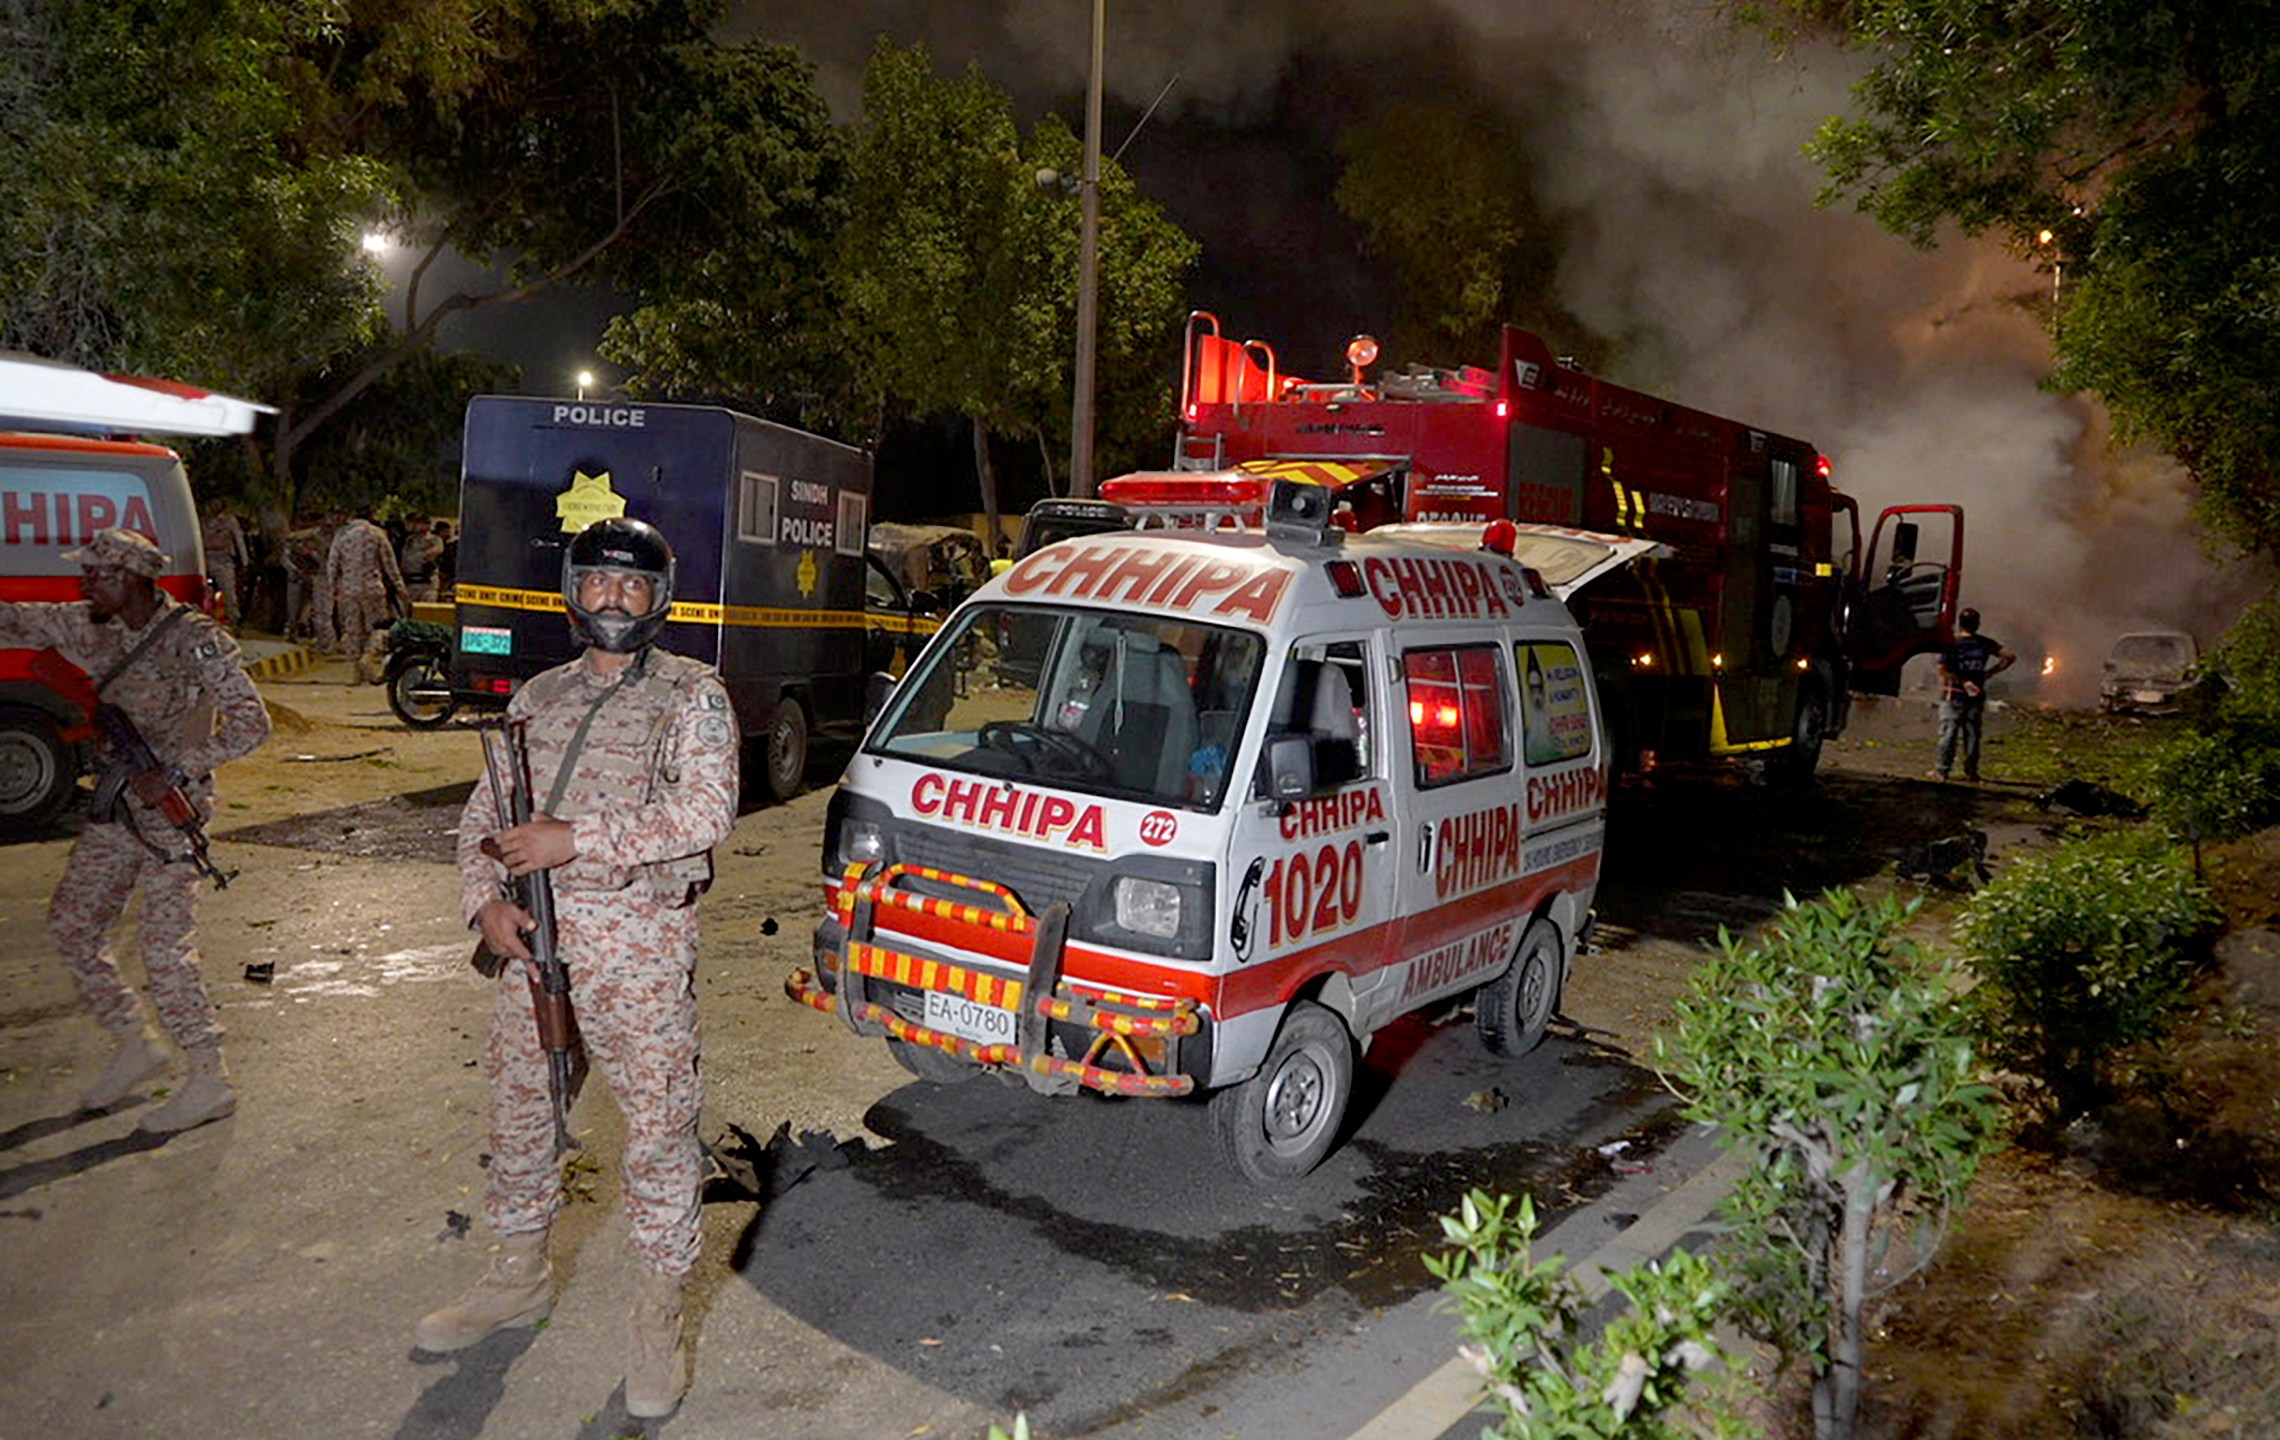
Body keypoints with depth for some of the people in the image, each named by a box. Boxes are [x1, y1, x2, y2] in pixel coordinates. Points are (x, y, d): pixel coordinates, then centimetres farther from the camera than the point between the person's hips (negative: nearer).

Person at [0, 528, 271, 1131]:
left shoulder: (195, 640, -15)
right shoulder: (91, 628, 6)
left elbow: (251, 723, -18)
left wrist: (182, 767, -24)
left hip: (170, 813, -8)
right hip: (114, 810, 8)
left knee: (165, 946, -9)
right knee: (69, 924, 12)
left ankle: (211, 1080, -1)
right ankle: (135, 1044, 26)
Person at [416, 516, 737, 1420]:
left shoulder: (692, 696, -4)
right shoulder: (539, 698, 13)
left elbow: (705, 814, -16)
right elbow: (484, 814, 16)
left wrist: (575, 839, -20)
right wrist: (485, 897, -3)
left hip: (641, 948, -5)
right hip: (536, 940, 6)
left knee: (659, 1129, 0)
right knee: (518, 1112, 17)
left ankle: (658, 1317, 15)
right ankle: (518, 1278, 38)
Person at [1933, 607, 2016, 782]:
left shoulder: (1952, 643, -8)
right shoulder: (1985, 643, 2)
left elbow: (1943, 669, -19)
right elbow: (2010, 657, 0)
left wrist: (1962, 681, -13)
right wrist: (1990, 673, 2)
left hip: (1954, 694, -3)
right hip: (1976, 695, 3)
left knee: (1948, 732, 0)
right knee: (1972, 733, 9)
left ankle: (1942, 770, -1)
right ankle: (1971, 772, 12)